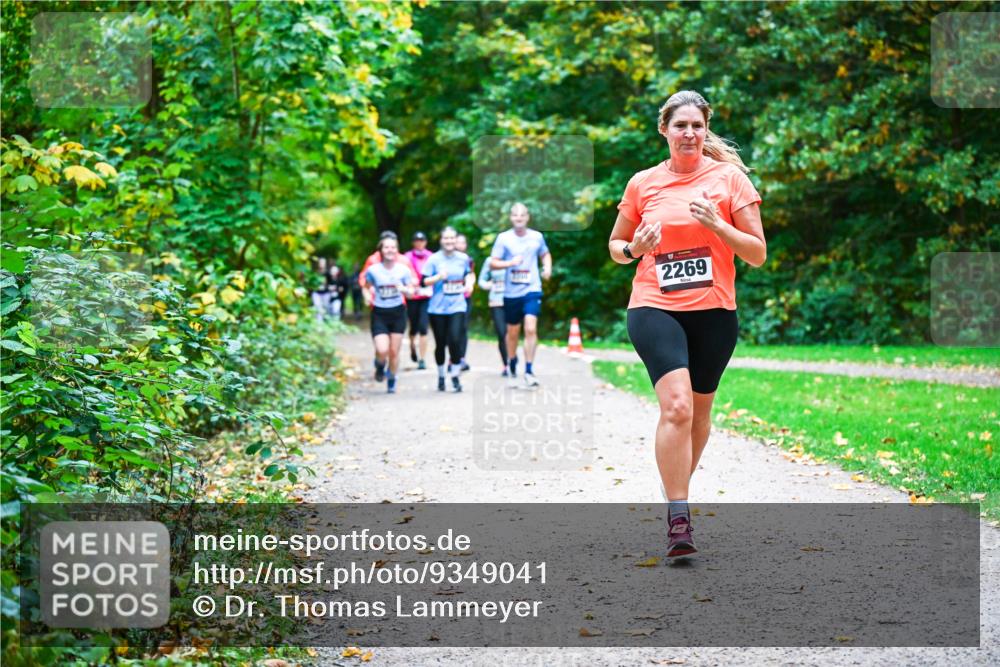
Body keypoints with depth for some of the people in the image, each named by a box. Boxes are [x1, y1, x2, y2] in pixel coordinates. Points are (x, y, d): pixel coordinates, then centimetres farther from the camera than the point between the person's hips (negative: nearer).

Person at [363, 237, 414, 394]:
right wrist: (368, 296, -5)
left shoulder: (403, 269, -4)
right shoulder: (373, 270, -7)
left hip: (398, 312, 1)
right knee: (382, 350, -16)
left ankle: (391, 380, 29)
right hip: (379, 313, -1)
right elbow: (367, 286, 11)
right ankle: (380, 366, 20)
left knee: (394, 351, 5)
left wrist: (403, 289, -19)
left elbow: (411, 291, 0)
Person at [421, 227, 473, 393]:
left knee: (455, 340, -14)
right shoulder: (434, 259, -3)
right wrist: (439, 277, -20)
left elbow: (468, 274, 23)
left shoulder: (463, 258, 5)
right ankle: (441, 376, 26)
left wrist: (469, 283, 3)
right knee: (440, 344, 5)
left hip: (457, 306, 1)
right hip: (438, 309, -1)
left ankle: (455, 376, 1)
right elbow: (423, 281, -5)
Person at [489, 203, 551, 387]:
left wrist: (547, 267, 2)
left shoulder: (537, 237, 4)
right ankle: (511, 363, 37)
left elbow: (545, 254, 22)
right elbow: (492, 263, -3)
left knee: (531, 329, -16)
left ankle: (529, 370, -11)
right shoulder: (503, 238, -2)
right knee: (513, 332, 12)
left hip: (532, 290, 0)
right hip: (511, 292, 0)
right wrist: (511, 262, -19)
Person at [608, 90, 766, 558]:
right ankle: (678, 518, -18)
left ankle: (679, 489, 36)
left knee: (699, 411, 12)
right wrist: (633, 249, -5)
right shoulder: (643, 184, 6)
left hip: (713, 311, 1)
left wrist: (717, 225, -15)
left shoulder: (729, 177, 3)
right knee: (676, 406, -20)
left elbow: (757, 254, 1)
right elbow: (615, 245, 17)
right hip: (654, 308, -1)